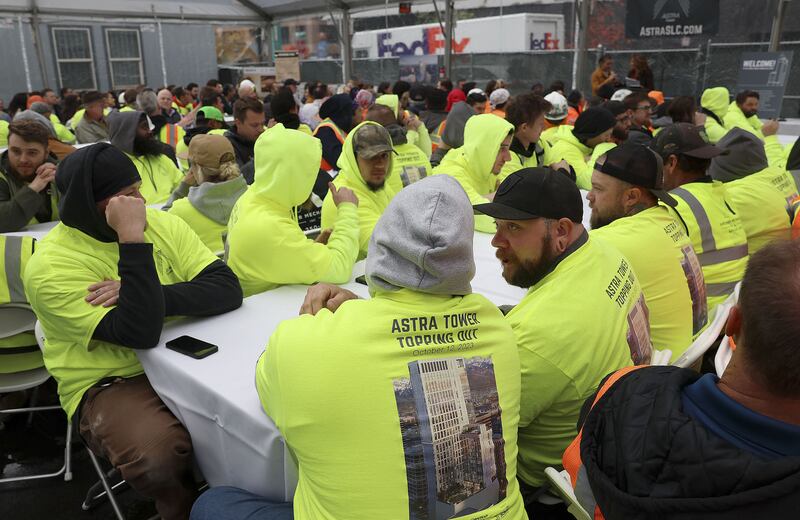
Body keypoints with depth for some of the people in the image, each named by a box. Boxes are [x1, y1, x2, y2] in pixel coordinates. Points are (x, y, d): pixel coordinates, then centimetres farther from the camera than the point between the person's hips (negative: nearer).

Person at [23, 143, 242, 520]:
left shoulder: (162, 224, -1)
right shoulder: (51, 265, -17)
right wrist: (132, 239, -29)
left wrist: (149, 297, -24)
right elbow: (141, 333, -28)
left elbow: (228, 290, -12)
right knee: (158, 455, -34)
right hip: (109, 382, -4)